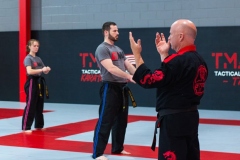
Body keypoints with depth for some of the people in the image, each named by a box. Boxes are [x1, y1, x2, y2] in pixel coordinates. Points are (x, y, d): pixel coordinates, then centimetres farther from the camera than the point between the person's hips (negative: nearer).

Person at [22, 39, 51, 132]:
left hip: (39, 82, 8)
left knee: (39, 105, 13)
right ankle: (25, 127, -8)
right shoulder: (28, 58, -9)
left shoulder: (39, 59, 15)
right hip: (32, 83, -8)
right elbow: (29, 71, -24)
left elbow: (44, 71, 16)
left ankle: (39, 125, 24)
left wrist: (47, 69, -7)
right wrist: (42, 70, -28)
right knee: (30, 105, -10)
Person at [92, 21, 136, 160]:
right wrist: (129, 76, -30)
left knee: (121, 120, 16)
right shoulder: (102, 49, -11)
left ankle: (117, 148, 29)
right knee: (105, 121, -9)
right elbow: (111, 68, -23)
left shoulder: (118, 49, 17)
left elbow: (128, 65, 13)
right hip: (110, 88, -9)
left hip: (122, 88, 9)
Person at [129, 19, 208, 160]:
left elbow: (148, 80, -18)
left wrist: (137, 54, -9)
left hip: (174, 120, -10)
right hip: (190, 117, 10)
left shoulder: (178, 60, -21)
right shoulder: (199, 60, 9)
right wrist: (164, 54, 20)